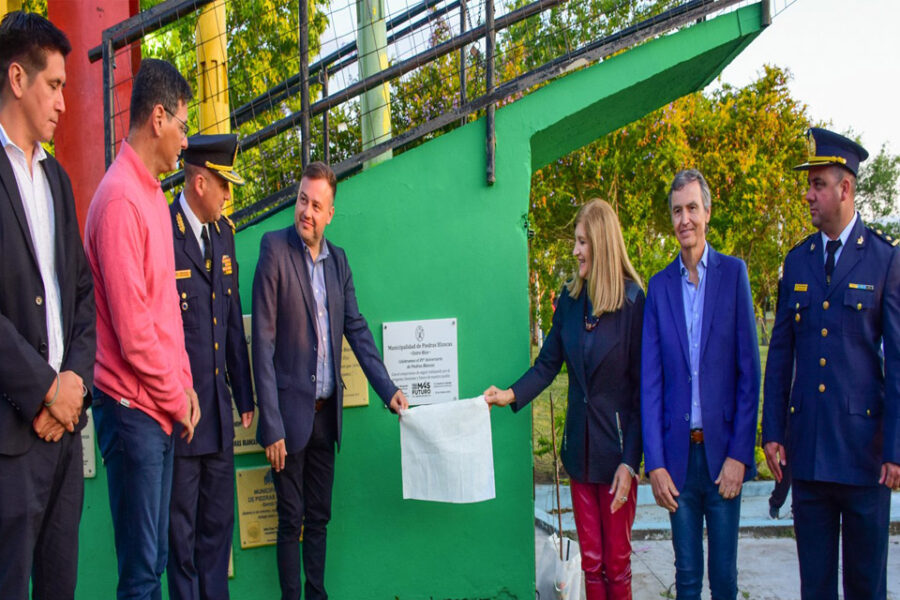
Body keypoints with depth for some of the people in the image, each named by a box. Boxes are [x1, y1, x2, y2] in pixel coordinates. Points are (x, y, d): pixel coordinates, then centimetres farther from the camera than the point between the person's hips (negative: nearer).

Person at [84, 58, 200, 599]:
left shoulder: (154, 193, 12)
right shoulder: (119, 199, -17)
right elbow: (130, 325, -19)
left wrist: (185, 384, 10)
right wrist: (174, 398, -8)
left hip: (162, 405, 9)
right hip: (134, 406, -9)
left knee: (155, 555, 16)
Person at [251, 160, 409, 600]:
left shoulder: (337, 260, 7)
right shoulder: (275, 249, -10)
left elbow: (357, 330, 10)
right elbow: (263, 342, -12)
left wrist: (389, 390, -1)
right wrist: (272, 426, -15)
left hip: (326, 411, 5)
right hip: (291, 410, -5)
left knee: (319, 518, 15)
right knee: (291, 521, 5)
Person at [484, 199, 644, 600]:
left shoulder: (633, 302, -11)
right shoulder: (570, 298, 3)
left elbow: (641, 387, -10)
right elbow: (547, 364, 6)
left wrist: (629, 461, -14)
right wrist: (510, 395, -13)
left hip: (616, 445, -4)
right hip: (579, 445, 4)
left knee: (617, 561, 7)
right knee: (590, 560, 12)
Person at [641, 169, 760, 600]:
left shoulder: (733, 273, 0)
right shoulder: (660, 285, 6)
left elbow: (749, 371, -2)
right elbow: (650, 381, 3)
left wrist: (739, 454, -9)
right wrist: (655, 463, -4)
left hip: (722, 452, -1)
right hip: (678, 452, 2)